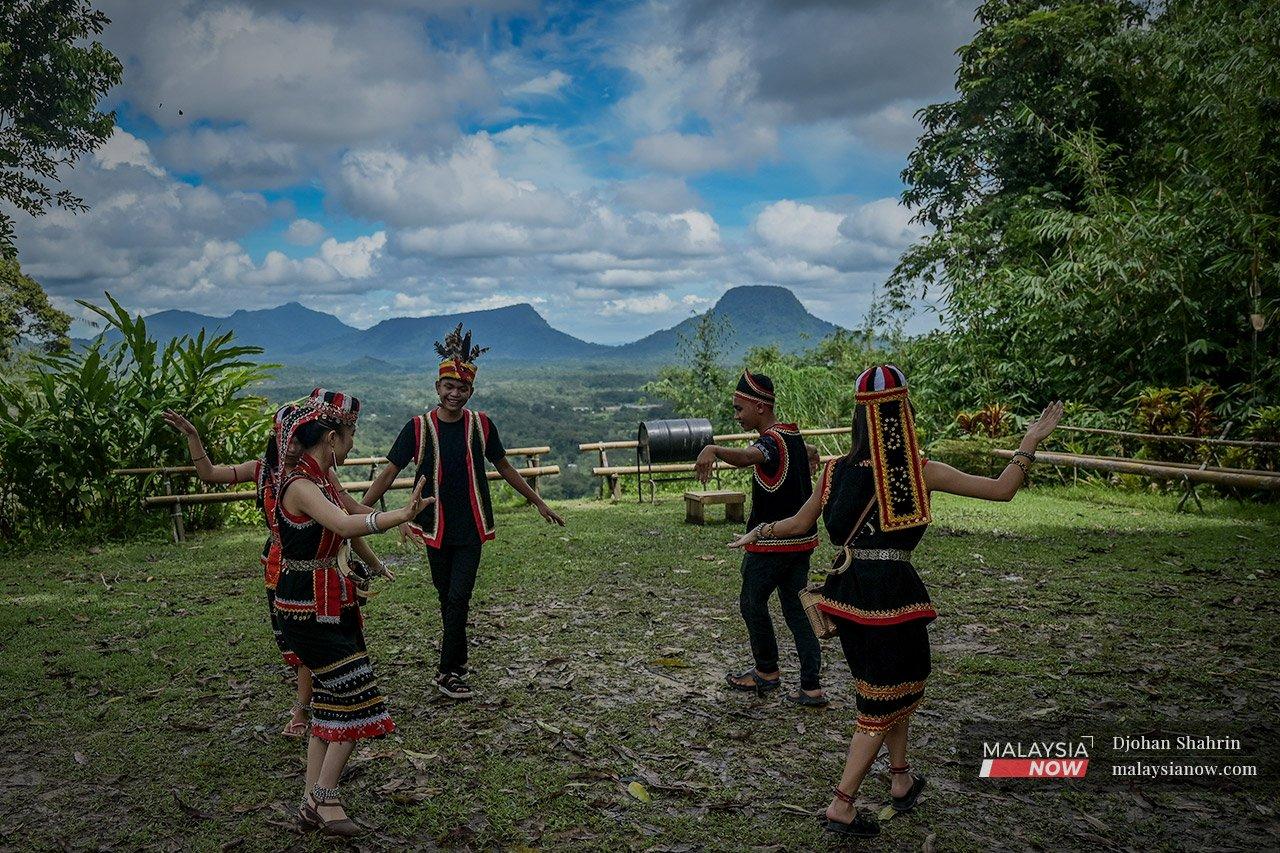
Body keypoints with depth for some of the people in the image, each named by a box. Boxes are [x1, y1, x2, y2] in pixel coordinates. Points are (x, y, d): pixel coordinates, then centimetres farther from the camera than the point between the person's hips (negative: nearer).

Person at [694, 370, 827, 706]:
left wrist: (713, 449, -63)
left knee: (752, 602, 12)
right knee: (796, 608, 10)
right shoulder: (793, 435, 8)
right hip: (802, 539, 9)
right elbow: (811, 454, 32)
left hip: (771, 543, -9)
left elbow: (745, 457, -45)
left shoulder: (771, 441, -21)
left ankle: (768, 671, 26)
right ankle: (812, 687, 8)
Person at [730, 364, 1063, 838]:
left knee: (887, 687, 26)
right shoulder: (921, 472, -10)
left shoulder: (838, 470, 0)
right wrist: (1031, 441, 6)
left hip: (847, 590, 5)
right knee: (889, 697, 10)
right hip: (892, 593, -5)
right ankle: (842, 807, 12)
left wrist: (756, 532, 28)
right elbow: (1002, 489, -6)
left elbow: (799, 522, 11)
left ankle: (900, 780, 39)